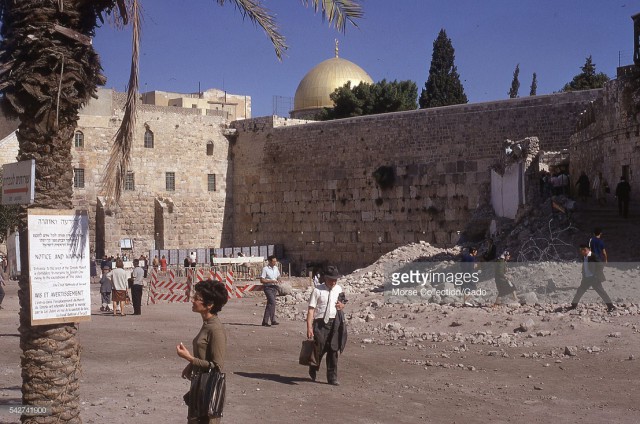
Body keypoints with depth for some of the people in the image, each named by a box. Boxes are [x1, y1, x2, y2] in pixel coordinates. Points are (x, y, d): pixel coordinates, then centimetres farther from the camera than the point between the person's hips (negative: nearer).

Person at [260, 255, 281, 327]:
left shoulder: (276, 268, 11)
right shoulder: (265, 269, -10)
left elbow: (278, 277, 25)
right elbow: (262, 280, -12)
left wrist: (278, 280, 2)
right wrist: (271, 281, -19)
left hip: (274, 288, 7)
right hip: (268, 288, -7)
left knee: (269, 304, 10)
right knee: (272, 302, -18)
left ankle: (265, 321, 15)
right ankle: (272, 320, -14)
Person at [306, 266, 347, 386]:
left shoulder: (339, 289, 9)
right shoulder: (317, 290, -8)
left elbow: (342, 303, 24)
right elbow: (311, 309, -11)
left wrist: (342, 305, -2)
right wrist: (309, 327, -17)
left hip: (335, 323, 5)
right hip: (321, 323, -4)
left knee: (333, 350, 6)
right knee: (320, 348, -4)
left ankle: (332, 377, 16)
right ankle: (313, 370, 26)